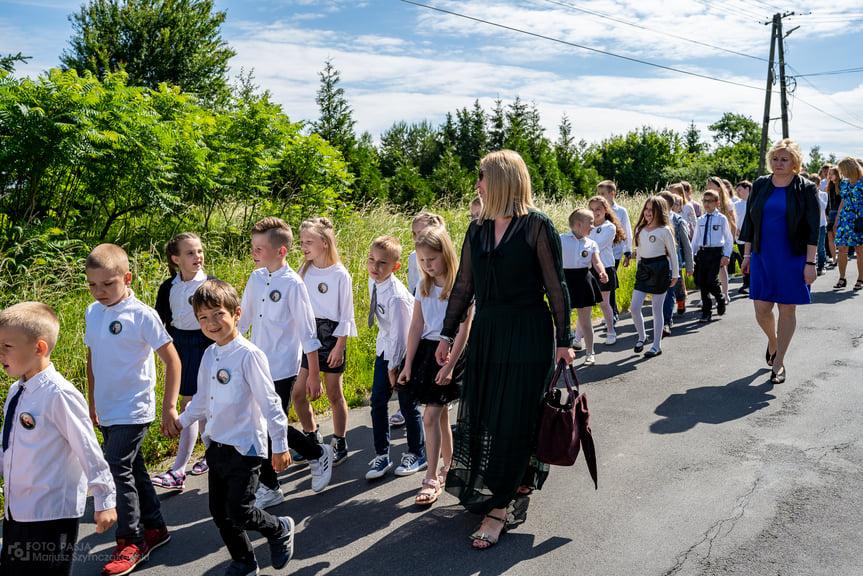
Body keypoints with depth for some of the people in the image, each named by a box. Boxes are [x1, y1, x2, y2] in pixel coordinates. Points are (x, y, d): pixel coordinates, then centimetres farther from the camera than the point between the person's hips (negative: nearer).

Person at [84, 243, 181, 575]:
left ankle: (131, 542, 8)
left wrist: (169, 407, -15)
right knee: (133, 469, 16)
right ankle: (154, 528, 31)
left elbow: (172, 360, -14)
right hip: (107, 411, 7)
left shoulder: (142, 315, -16)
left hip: (133, 410, -7)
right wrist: (92, 404, 19)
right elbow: (92, 359, 15)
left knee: (117, 470, -8)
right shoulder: (92, 313, 4)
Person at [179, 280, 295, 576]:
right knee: (219, 512, 13)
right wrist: (181, 420, 23)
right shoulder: (210, 355, 6)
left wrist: (280, 445, -15)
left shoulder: (249, 355, -17)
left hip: (244, 448, -7)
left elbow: (269, 401, -16)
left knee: (239, 511, -6)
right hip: (216, 445, 8)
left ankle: (280, 530, 23)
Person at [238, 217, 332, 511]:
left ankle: (319, 454, 25)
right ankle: (268, 487, 25)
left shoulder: (293, 284, -14)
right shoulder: (256, 279, 4)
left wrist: (314, 373, -9)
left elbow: (307, 331, -11)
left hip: (282, 368, -6)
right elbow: (242, 319, 15)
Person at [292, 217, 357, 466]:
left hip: (331, 336, -5)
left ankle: (340, 444, 22)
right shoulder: (304, 271, 5)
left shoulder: (340, 274, -9)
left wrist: (339, 346, -10)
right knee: (298, 393, 4)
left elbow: (346, 315, -7)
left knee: (334, 394, 5)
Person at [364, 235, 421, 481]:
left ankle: (417, 454, 26)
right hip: (385, 349, 7)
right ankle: (382, 456, 18)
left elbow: (400, 334, -23)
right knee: (378, 402, 6)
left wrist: (393, 366, -16)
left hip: (403, 352, -7)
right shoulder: (373, 282, -4)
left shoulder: (396, 296, -29)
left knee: (408, 405, 6)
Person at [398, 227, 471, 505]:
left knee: (430, 417, -10)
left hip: (450, 351, -6)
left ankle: (432, 479, 1)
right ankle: (448, 467, 31)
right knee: (441, 415, 15)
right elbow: (416, 326, 8)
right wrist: (408, 363, 4)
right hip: (426, 349, 6)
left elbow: (464, 329, -13)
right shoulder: (423, 286, 7)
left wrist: (450, 365, -17)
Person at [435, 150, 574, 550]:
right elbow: (463, 286, 12)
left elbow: (556, 287, -7)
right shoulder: (477, 229, 8)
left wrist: (563, 340, -7)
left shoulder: (537, 226, -9)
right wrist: (447, 334, 11)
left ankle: (498, 508, 11)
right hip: (485, 333, 6)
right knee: (477, 415, 11)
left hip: (527, 335, -6)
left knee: (514, 419, 0)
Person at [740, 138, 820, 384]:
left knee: (787, 309, 3)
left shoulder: (806, 188, -4)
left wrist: (810, 263, -11)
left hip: (792, 258, -3)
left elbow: (812, 228, -6)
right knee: (761, 308, 1)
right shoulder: (760, 185, 5)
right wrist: (747, 254, 7)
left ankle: (778, 362, 14)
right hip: (762, 256, 3)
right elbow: (749, 221, 10)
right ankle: (772, 341, 33)